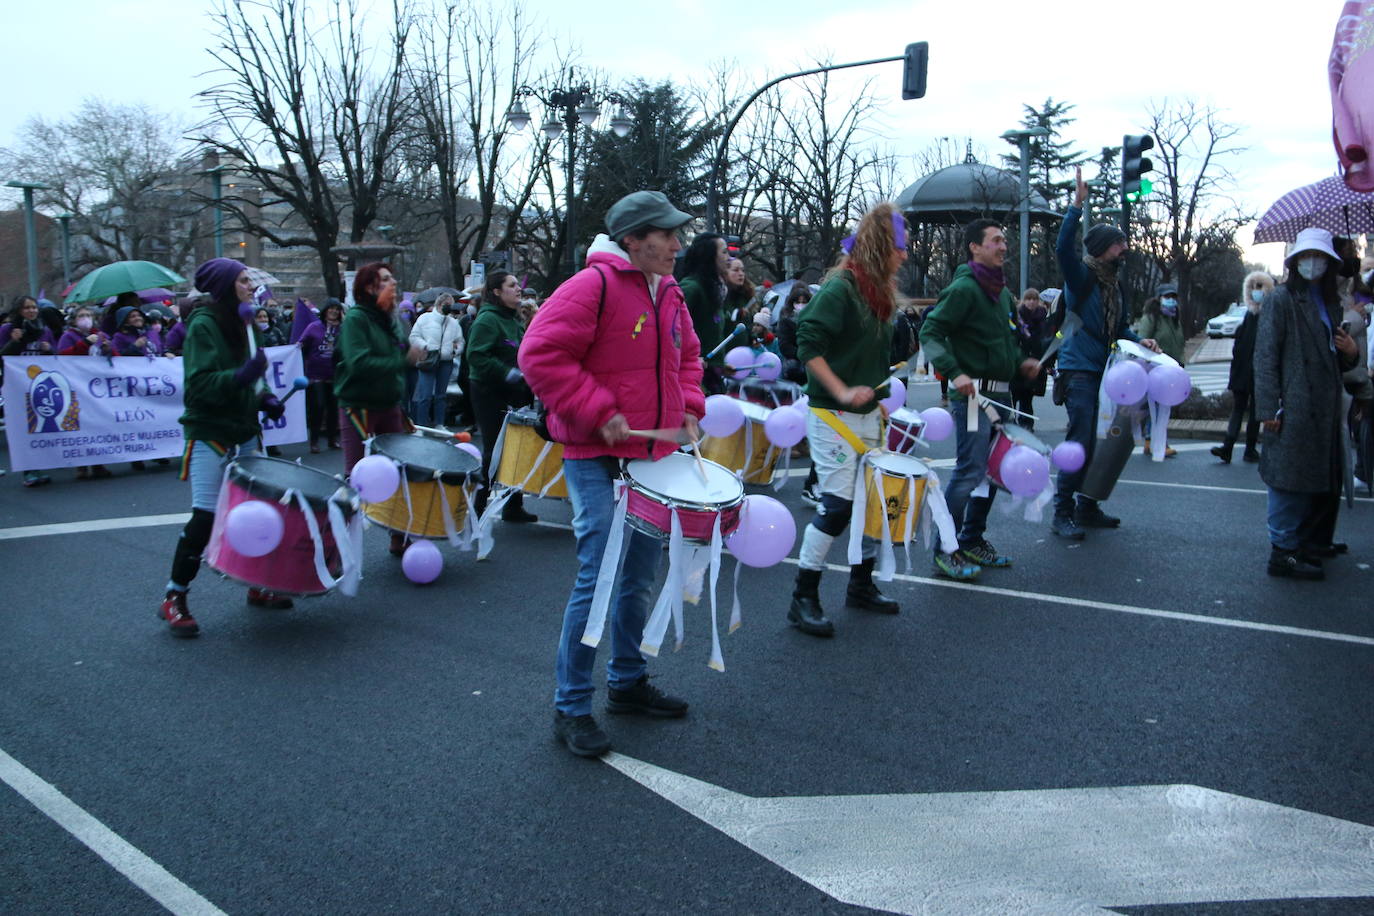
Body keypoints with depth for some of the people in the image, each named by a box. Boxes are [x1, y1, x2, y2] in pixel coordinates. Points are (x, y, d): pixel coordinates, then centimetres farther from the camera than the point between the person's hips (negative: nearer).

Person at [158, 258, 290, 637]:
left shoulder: (241, 325, 13)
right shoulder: (202, 326, -11)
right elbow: (199, 384, -20)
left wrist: (264, 399, 5)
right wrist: (242, 375, -32)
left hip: (245, 433, 8)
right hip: (210, 436, -7)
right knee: (205, 517, -8)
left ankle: (258, 585, 19)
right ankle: (174, 599, 5)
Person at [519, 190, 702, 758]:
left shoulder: (669, 293, 11)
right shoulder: (593, 285, -14)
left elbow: (685, 357, 25)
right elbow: (540, 354, -20)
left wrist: (688, 407, 8)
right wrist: (598, 412, -22)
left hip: (651, 455, 8)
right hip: (597, 460, -8)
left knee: (639, 577, 16)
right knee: (598, 579, -9)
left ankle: (628, 682, 33)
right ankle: (571, 707, 6)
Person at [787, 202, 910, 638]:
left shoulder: (878, 292, 12)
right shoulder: (838, 288, -14)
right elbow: (809, 345, -20)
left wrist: (877, 397, 14)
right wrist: (842, 392, -25)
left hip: (867, 415, 9)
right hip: (833, 416, -9)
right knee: (836, 506, -9)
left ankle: (861, 585, 27)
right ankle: (803, 599, 2)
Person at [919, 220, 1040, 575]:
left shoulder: (1002, 292, 17)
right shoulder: (964, 288, -11)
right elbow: (931, 332, -17)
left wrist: (1020, 361, 11)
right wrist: (954, 373, -27)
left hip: (1000, 395, 9)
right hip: (973, 393, -9)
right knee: (970, 471, -11)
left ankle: (972, 541, 25)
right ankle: (945, 550, -4)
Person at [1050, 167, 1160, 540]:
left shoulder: (1115, 283, 18)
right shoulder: (1081, 276, -7)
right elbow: (1063, 248, -26)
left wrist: (1139, 341, 6)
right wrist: (1077, 205, -28)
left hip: (1103, 370, 8)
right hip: (1079, 370, -8)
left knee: (1097, 442, 12)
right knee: (1079, 442, -11)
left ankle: (1087, 508, 21)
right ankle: (1062, 513, -6)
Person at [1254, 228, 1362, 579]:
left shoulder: (1330, 303, 19)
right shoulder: (1281, 299, -5)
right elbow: (1265, 356, -12)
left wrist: (1351, 353, 5)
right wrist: (1269, 408, -18)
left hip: (1324, 410, 8)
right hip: (1293, 409, -8)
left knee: (1326, 479, 12)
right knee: (1290, 478, -7)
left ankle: (1313, 542, 26)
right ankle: (1283, 552, -1)